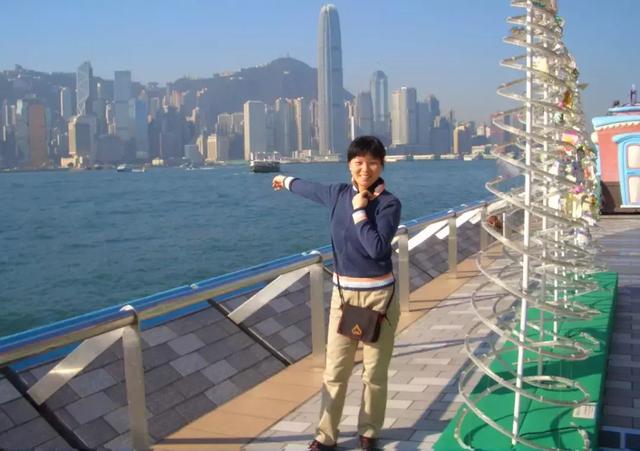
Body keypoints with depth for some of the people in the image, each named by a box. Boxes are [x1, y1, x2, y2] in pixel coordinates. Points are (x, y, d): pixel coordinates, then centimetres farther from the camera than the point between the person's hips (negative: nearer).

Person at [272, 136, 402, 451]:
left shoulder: (389, 203, -11)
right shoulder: (338, 194, 2)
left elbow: (377, 248, -23)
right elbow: (312, 189, 25)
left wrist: (360, 211, -18)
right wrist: (287, 182, 42)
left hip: (378, 295, -3)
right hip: (343, 293, 3)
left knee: (374, 372, 6)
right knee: (335, 371, 5)